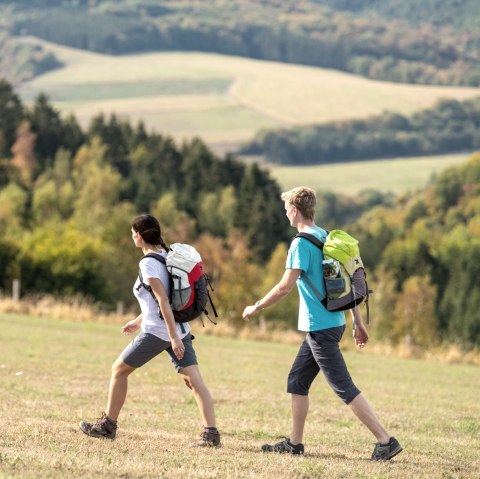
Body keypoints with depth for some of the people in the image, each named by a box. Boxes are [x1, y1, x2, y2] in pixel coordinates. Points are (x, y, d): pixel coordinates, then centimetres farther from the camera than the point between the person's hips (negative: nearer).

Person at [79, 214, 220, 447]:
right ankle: (211, 432, -15)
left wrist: (174, 336, -25)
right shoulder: (166, 256, 13)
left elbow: (163, 300, -21)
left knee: (119, 369, 10)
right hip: (180, 329, 8)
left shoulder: (148, 263, -13)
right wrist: (138, 320, 33)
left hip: (156, 332, -8)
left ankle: (107, 425, 18)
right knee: (194, 380, -2)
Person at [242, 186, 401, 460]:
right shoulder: (328, 238, 14)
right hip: (334, 322, 10)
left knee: (345, 388, -8)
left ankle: (386, 441, -11)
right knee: (297, 381, 16)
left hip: (321, 328, -10)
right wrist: (359, 323, 19)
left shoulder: (303, 243, -14)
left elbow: (286, 286, -18)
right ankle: (295, 443, 21)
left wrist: (256, 308, -4)